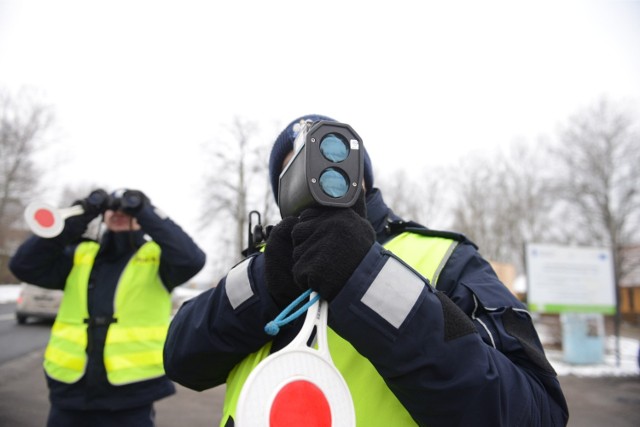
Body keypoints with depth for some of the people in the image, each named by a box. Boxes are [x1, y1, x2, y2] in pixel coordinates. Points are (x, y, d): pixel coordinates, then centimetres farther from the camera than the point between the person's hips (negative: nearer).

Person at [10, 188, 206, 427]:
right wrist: (77, 217, -9)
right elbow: (23, 265, -2)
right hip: (70, 390, 4)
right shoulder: (80, 254, 9)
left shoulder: (157, 255, -1)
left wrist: (145, 212, -16)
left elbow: (190, 259, -21)